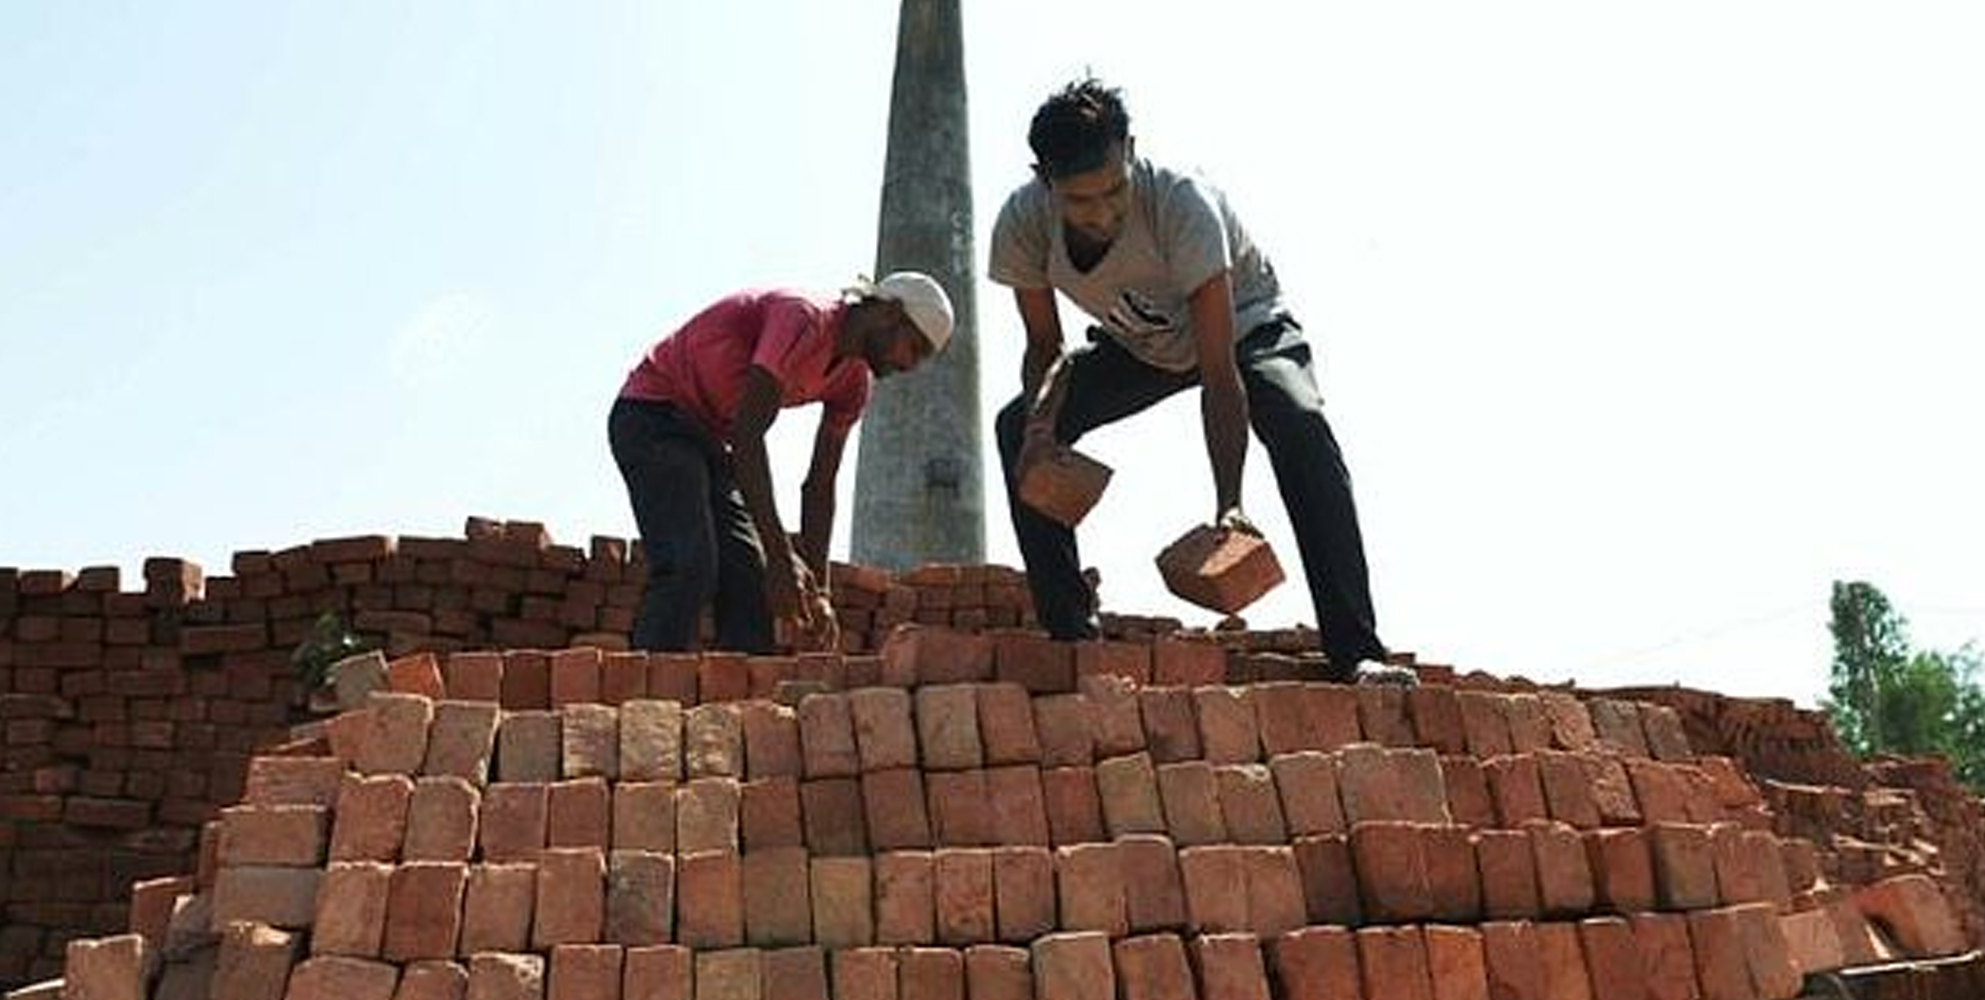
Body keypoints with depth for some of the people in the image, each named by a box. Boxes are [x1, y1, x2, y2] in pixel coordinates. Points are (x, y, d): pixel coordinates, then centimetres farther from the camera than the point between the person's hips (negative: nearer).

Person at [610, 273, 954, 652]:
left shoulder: (854, 381, 2)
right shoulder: (805, 320, -25)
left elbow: (819, 486, 3)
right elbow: (747, 436, -32)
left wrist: (817, 589, -5)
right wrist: (780, 555, -35)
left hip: (707, 436, 9)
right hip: (651, 415, -9)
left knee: (747, 577, 0)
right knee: (690, 567, -23)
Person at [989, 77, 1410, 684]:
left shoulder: (1183, 205, -38)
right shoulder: (1022, 224, -26)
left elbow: (1219, 374, -40)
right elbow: (1045, 348, -11)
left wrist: (1228, 506, -50)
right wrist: (1041, 417, -34)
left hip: (1243, 323, -4)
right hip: (1136, 345, 4)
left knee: (1300, 424, -34)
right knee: (1017, 428, -17)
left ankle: (1354, 650, -31)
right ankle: (1070, 633, -9)